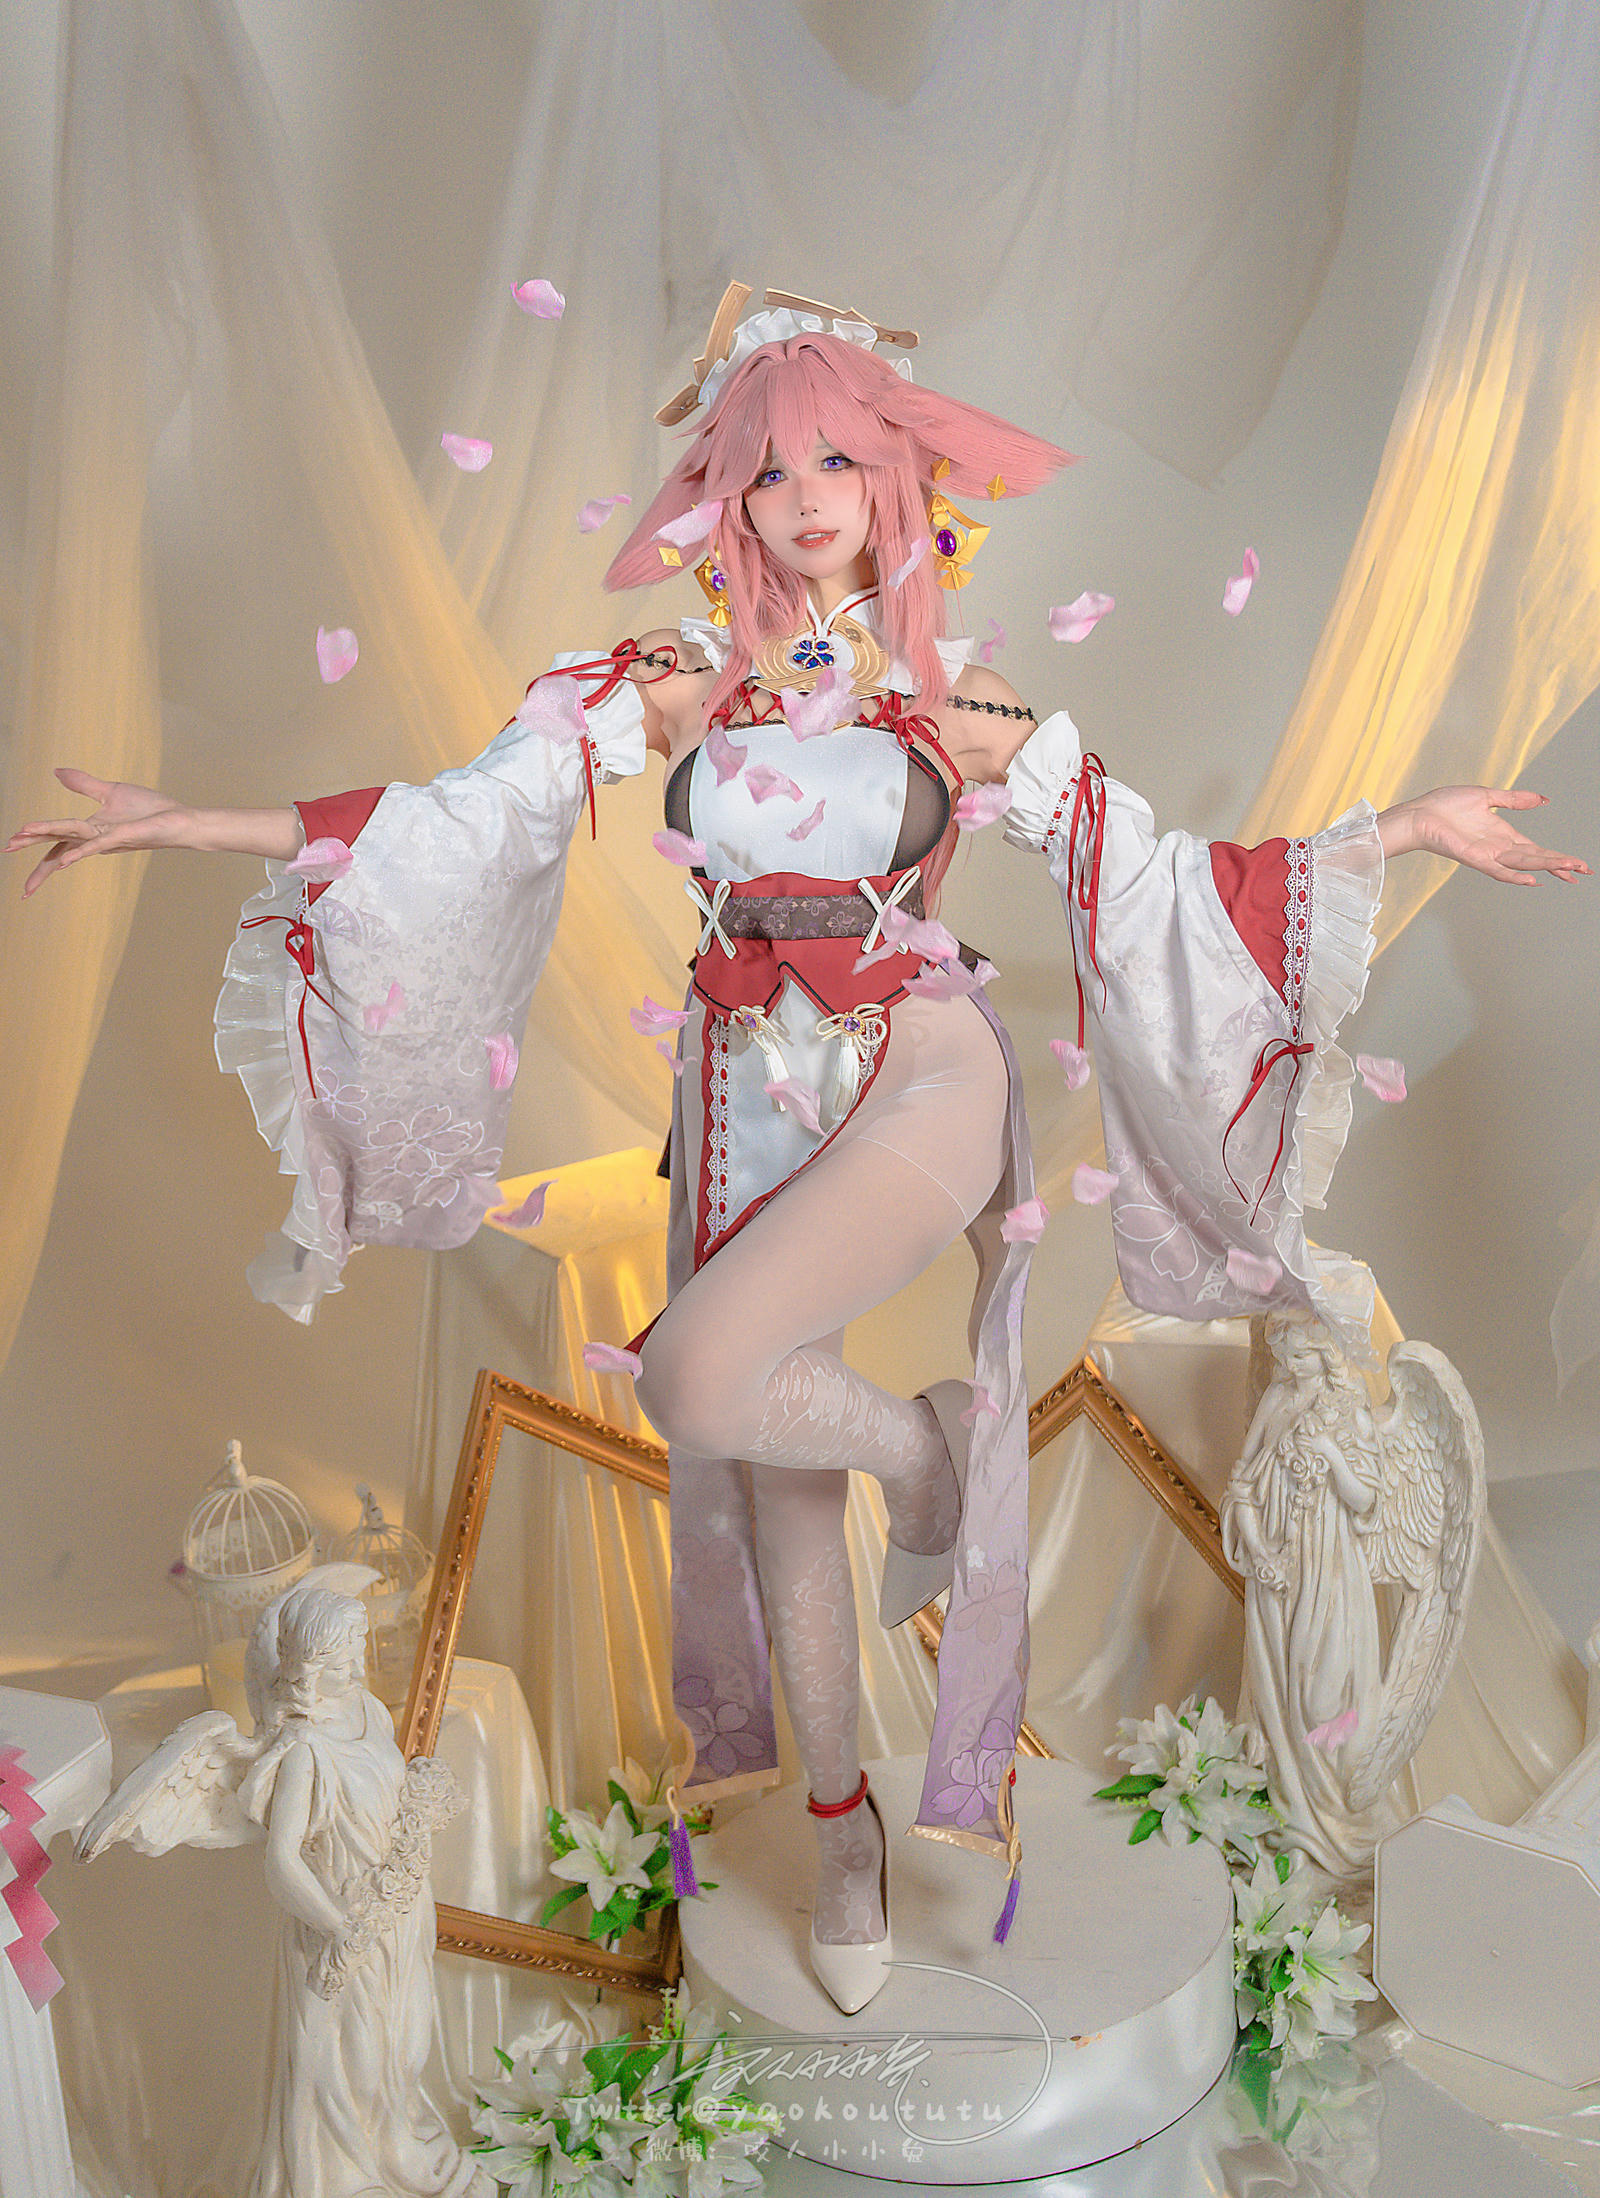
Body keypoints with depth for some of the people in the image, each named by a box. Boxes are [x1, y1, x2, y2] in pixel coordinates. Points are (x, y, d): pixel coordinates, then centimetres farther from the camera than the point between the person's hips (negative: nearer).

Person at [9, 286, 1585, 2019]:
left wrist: (1398, 829, 0)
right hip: (751, 1088, 3)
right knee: (783, 1483, 8)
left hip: (920, 1071, -2)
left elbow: (1143, 875, 6)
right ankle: (841, 1826, 30)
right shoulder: (672, 678, 5)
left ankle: (929, 1446, 6)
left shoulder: (962, 700, 4)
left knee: (699, 1379, -27)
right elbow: (457, 825, 2)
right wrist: (183, 823, -3)